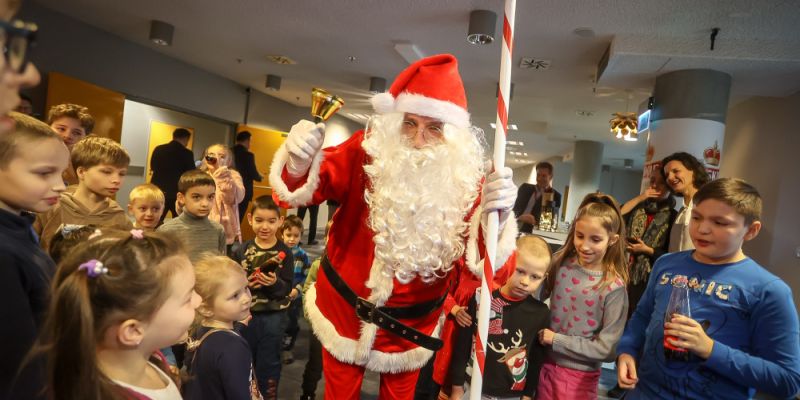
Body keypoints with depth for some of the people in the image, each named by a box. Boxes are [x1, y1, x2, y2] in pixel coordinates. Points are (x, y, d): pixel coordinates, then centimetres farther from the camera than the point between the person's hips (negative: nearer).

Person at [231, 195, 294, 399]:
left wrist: (275, 283, -30)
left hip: (273, 317, -2)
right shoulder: (242, 250, -2)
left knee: (269, 364, 14)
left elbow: (287, 289, -11)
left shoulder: (284, 252, -9)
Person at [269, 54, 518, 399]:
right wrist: (299, 164, -42)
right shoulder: (368, 152, -18)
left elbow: (483, 260, -22)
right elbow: (297, 191, -20)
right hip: (344, 309, 0)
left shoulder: (463, 179, -16)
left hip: (410, 325, 1)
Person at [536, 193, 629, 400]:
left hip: (579, 376, -3)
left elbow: (607, 349, -15)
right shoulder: (561, 265, -7)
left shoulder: (614, 288, -15)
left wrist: (557, 340, -16)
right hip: (545, 364, 3)